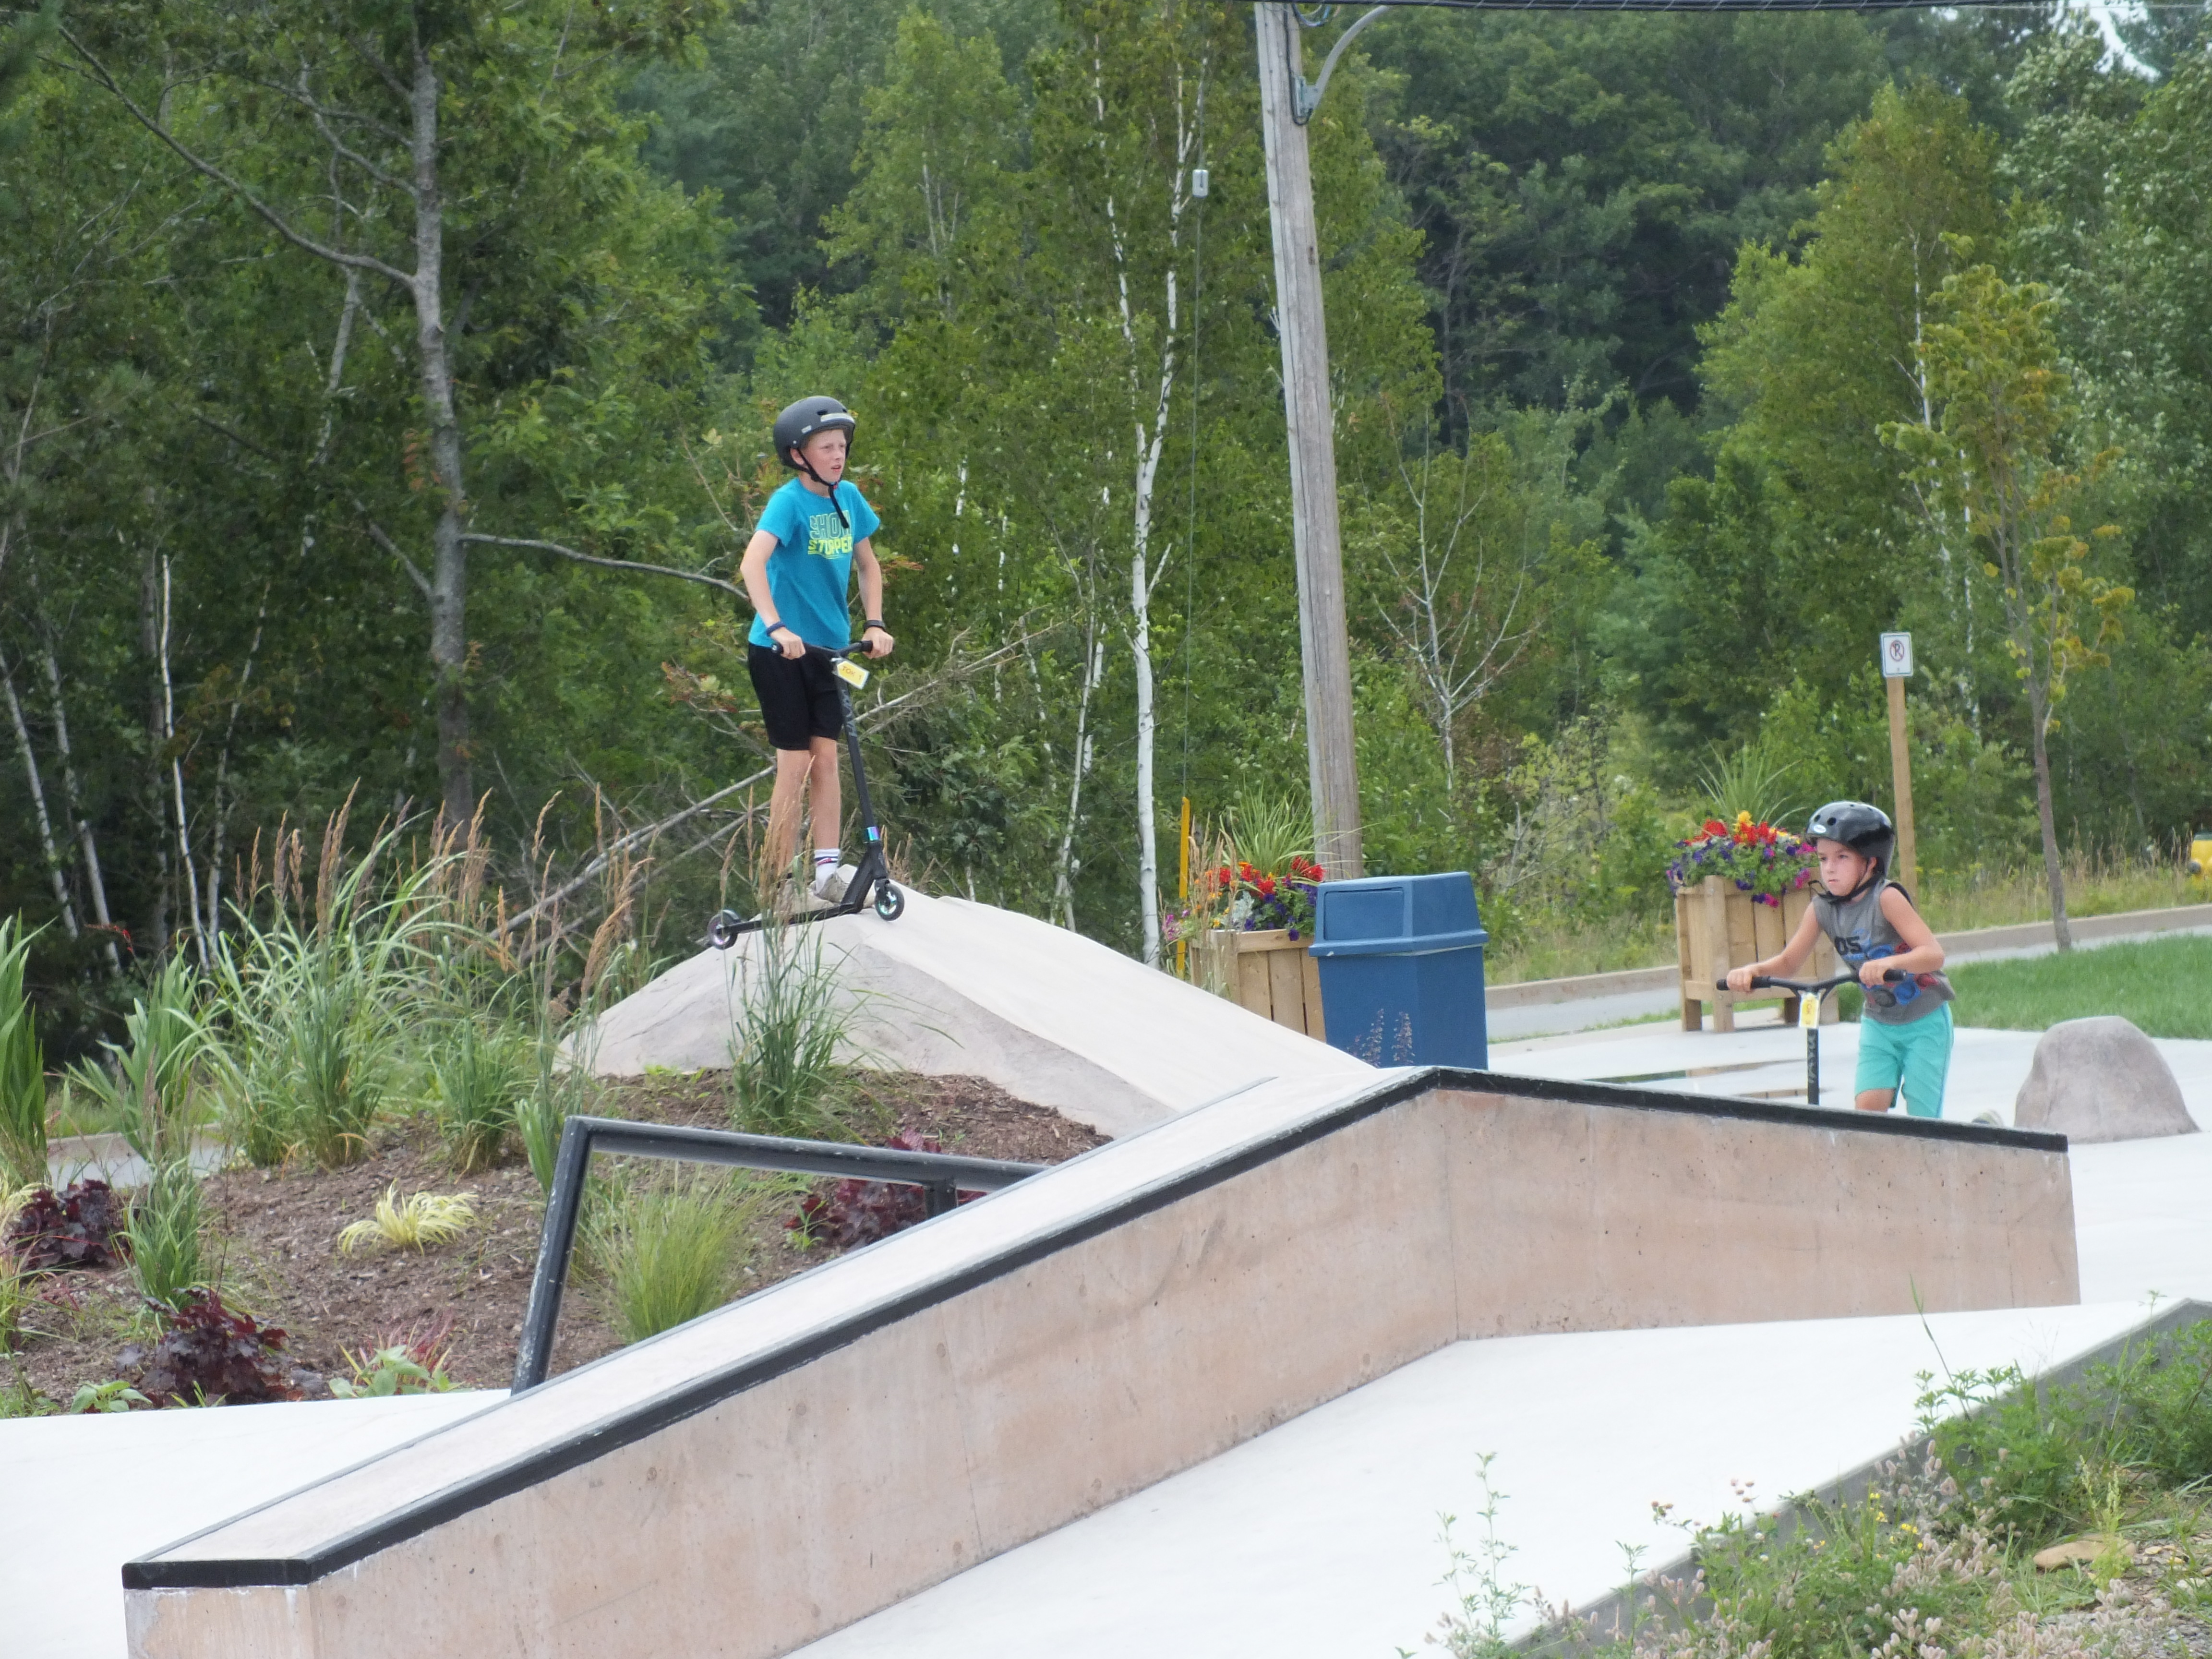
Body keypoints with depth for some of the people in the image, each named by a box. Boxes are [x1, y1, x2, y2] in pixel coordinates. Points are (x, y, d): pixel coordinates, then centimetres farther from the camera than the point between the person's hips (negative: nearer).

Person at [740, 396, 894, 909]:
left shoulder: (848, 497, 4)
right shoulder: (789, 501, -15)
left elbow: (867, 563, 17)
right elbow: (753, 563, -29)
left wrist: (875, 624, 4)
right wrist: (776, 626, -40)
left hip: (828, 650, 5)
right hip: (780, 650, -5)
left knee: (826, 758, 2)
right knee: (796, 763, -4)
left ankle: (827, 875, 5)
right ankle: (777, 886, 3)